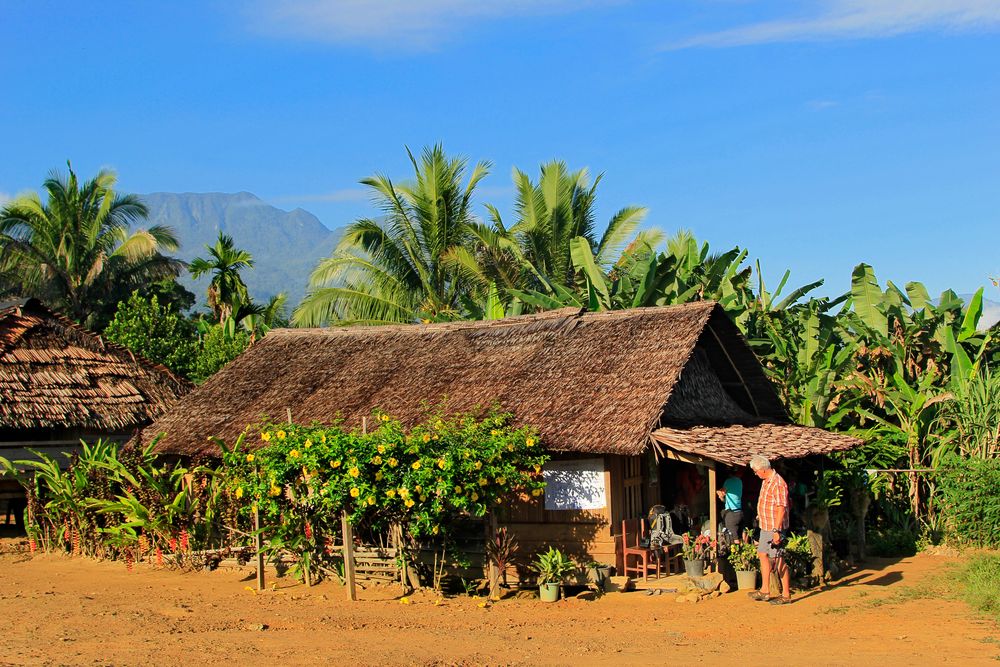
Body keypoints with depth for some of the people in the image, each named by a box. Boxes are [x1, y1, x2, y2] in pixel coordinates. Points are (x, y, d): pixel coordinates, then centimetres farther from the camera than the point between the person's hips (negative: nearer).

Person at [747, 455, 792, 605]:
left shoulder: (778, 483, -21)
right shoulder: (766, 481, 10)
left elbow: (781, 508, -24)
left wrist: (776, 530, -26)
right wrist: (761, 515, 28)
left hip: (774, 528, -10)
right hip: (766, 526, 10)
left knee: (779, 561, -4)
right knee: (763, 554, 16)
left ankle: (786, 595, 4)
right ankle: (765, 590, 27)